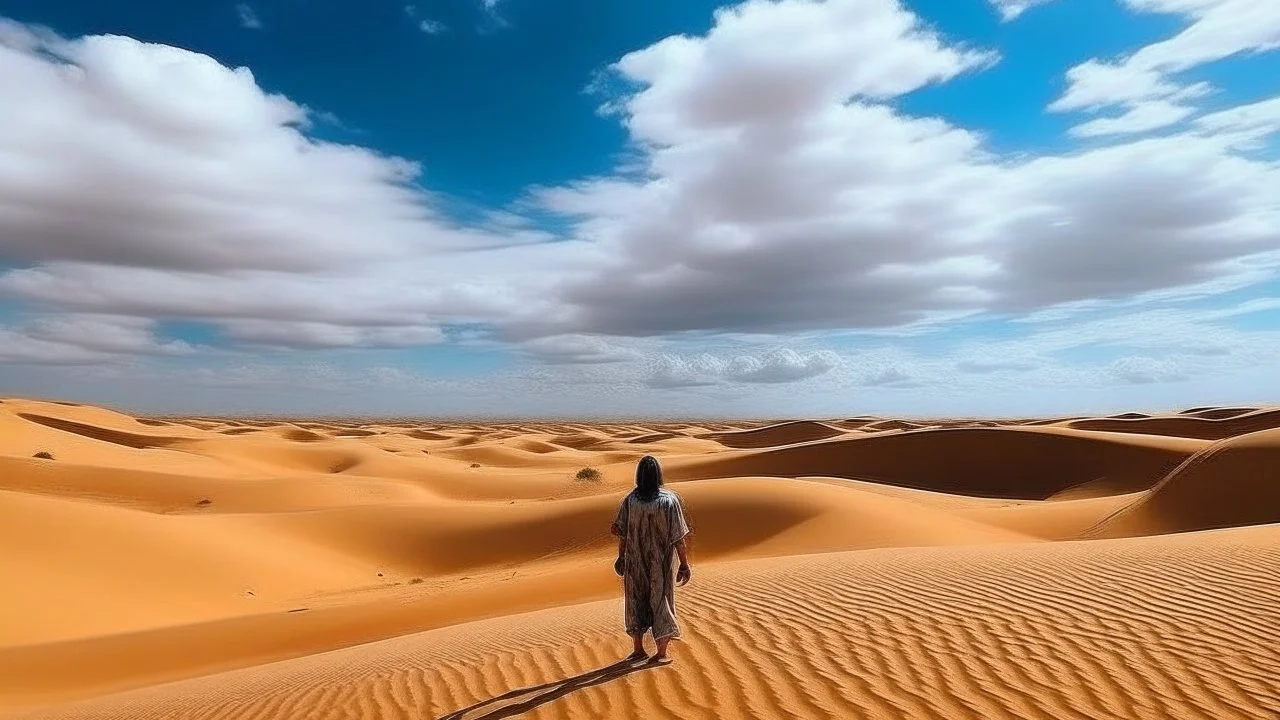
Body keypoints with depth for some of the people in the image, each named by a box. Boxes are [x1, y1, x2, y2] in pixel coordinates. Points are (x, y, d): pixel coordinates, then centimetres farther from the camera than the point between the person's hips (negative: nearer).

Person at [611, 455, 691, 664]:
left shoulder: (629, 500, -12)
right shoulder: (669, 500, -17)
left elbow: (622, 533, -5)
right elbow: (678, 537, -15)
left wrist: (621, 556, 11)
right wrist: (684, 564, -6)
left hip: (635, 560, 1)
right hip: (660, 561, -1)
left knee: (636, 599, 17)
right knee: (660, 599, 13)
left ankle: (639, 649, 28)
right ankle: (661, 653, 19)